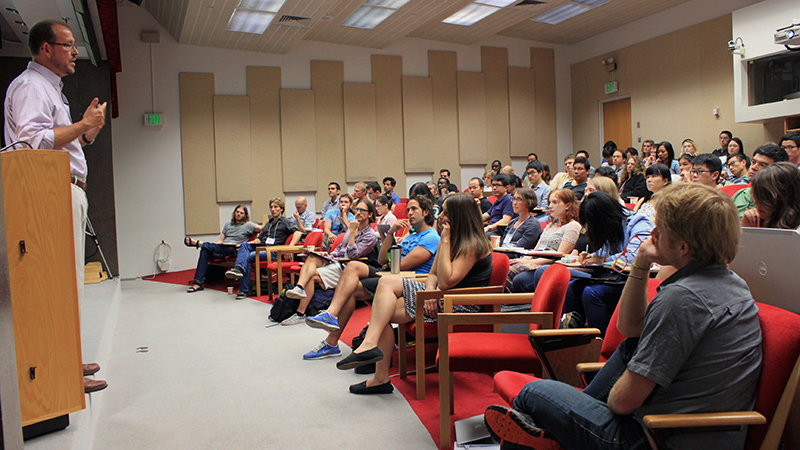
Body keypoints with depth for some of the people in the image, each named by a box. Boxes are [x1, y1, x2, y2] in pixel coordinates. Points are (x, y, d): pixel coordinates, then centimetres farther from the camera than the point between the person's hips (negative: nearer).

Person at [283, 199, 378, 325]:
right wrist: (331, 255, 6)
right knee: (311, 258, -24)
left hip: (344, 267, -7)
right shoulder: (353, 226, 18)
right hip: (335, 260, 7)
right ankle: (299, 287, -45)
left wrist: (352, 232, -18)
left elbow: (353, 255, -17)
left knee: (312, 276, -23)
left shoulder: (371, 235, -6)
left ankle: (300, 314, -20)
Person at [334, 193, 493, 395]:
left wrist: (445, 241, -19)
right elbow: (433, 274, 14)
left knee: (387, 282, -17)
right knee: (383, 314, -11)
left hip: (460, 305, -9)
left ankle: (369, 345, -22)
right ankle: (381, 379, -10)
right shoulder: (451, 239, 14)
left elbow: (446, 281, -24)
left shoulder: (472, 245, -15)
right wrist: (430, 290, -10)